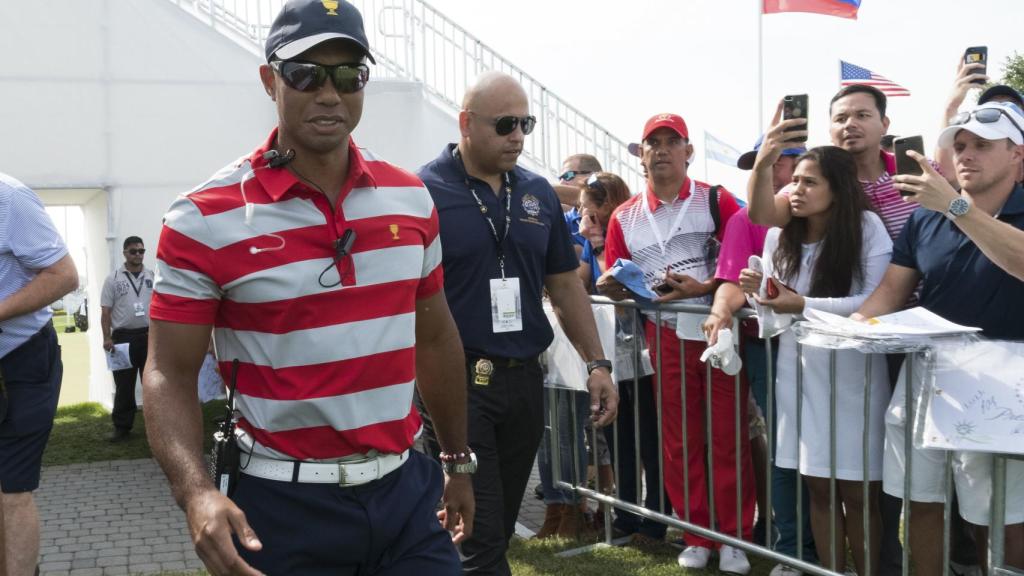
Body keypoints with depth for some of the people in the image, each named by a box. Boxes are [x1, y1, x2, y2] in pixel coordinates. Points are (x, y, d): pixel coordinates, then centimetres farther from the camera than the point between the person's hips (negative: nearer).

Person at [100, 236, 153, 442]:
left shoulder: (152, 276, 7)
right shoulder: (113, 279, 2)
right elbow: (106, 312, 0)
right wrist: (107, 338, -9)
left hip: (149, 336, 2)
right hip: (123, 337, -1)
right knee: (124, 385, 3)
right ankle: (122, 427, 9)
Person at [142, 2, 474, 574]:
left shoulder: (412, 199, 3)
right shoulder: (205, 220, -11)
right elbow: (170, 375, -9)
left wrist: (459, 461, 17)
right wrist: (196, 492, -25)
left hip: (407, 488, 4)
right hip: (283, 506, -3)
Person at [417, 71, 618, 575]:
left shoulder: (538, 193, 9)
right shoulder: (425, 192, -8)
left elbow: (564, 284, 15)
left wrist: (596, 363, 10)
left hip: (524, 380, 6)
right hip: (458, 381, -6)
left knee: (500, 529, 16)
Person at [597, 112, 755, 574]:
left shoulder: (716, 201, -2)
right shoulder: (624, 217, 8)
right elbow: (618, 283, 12)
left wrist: (705, 287, -20)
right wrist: (611, 286, -10)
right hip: (666, 338, 3)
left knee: (727, 437, 3)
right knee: (680, 441, 9)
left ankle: (735, 538, 14)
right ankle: (697, 536, 22)